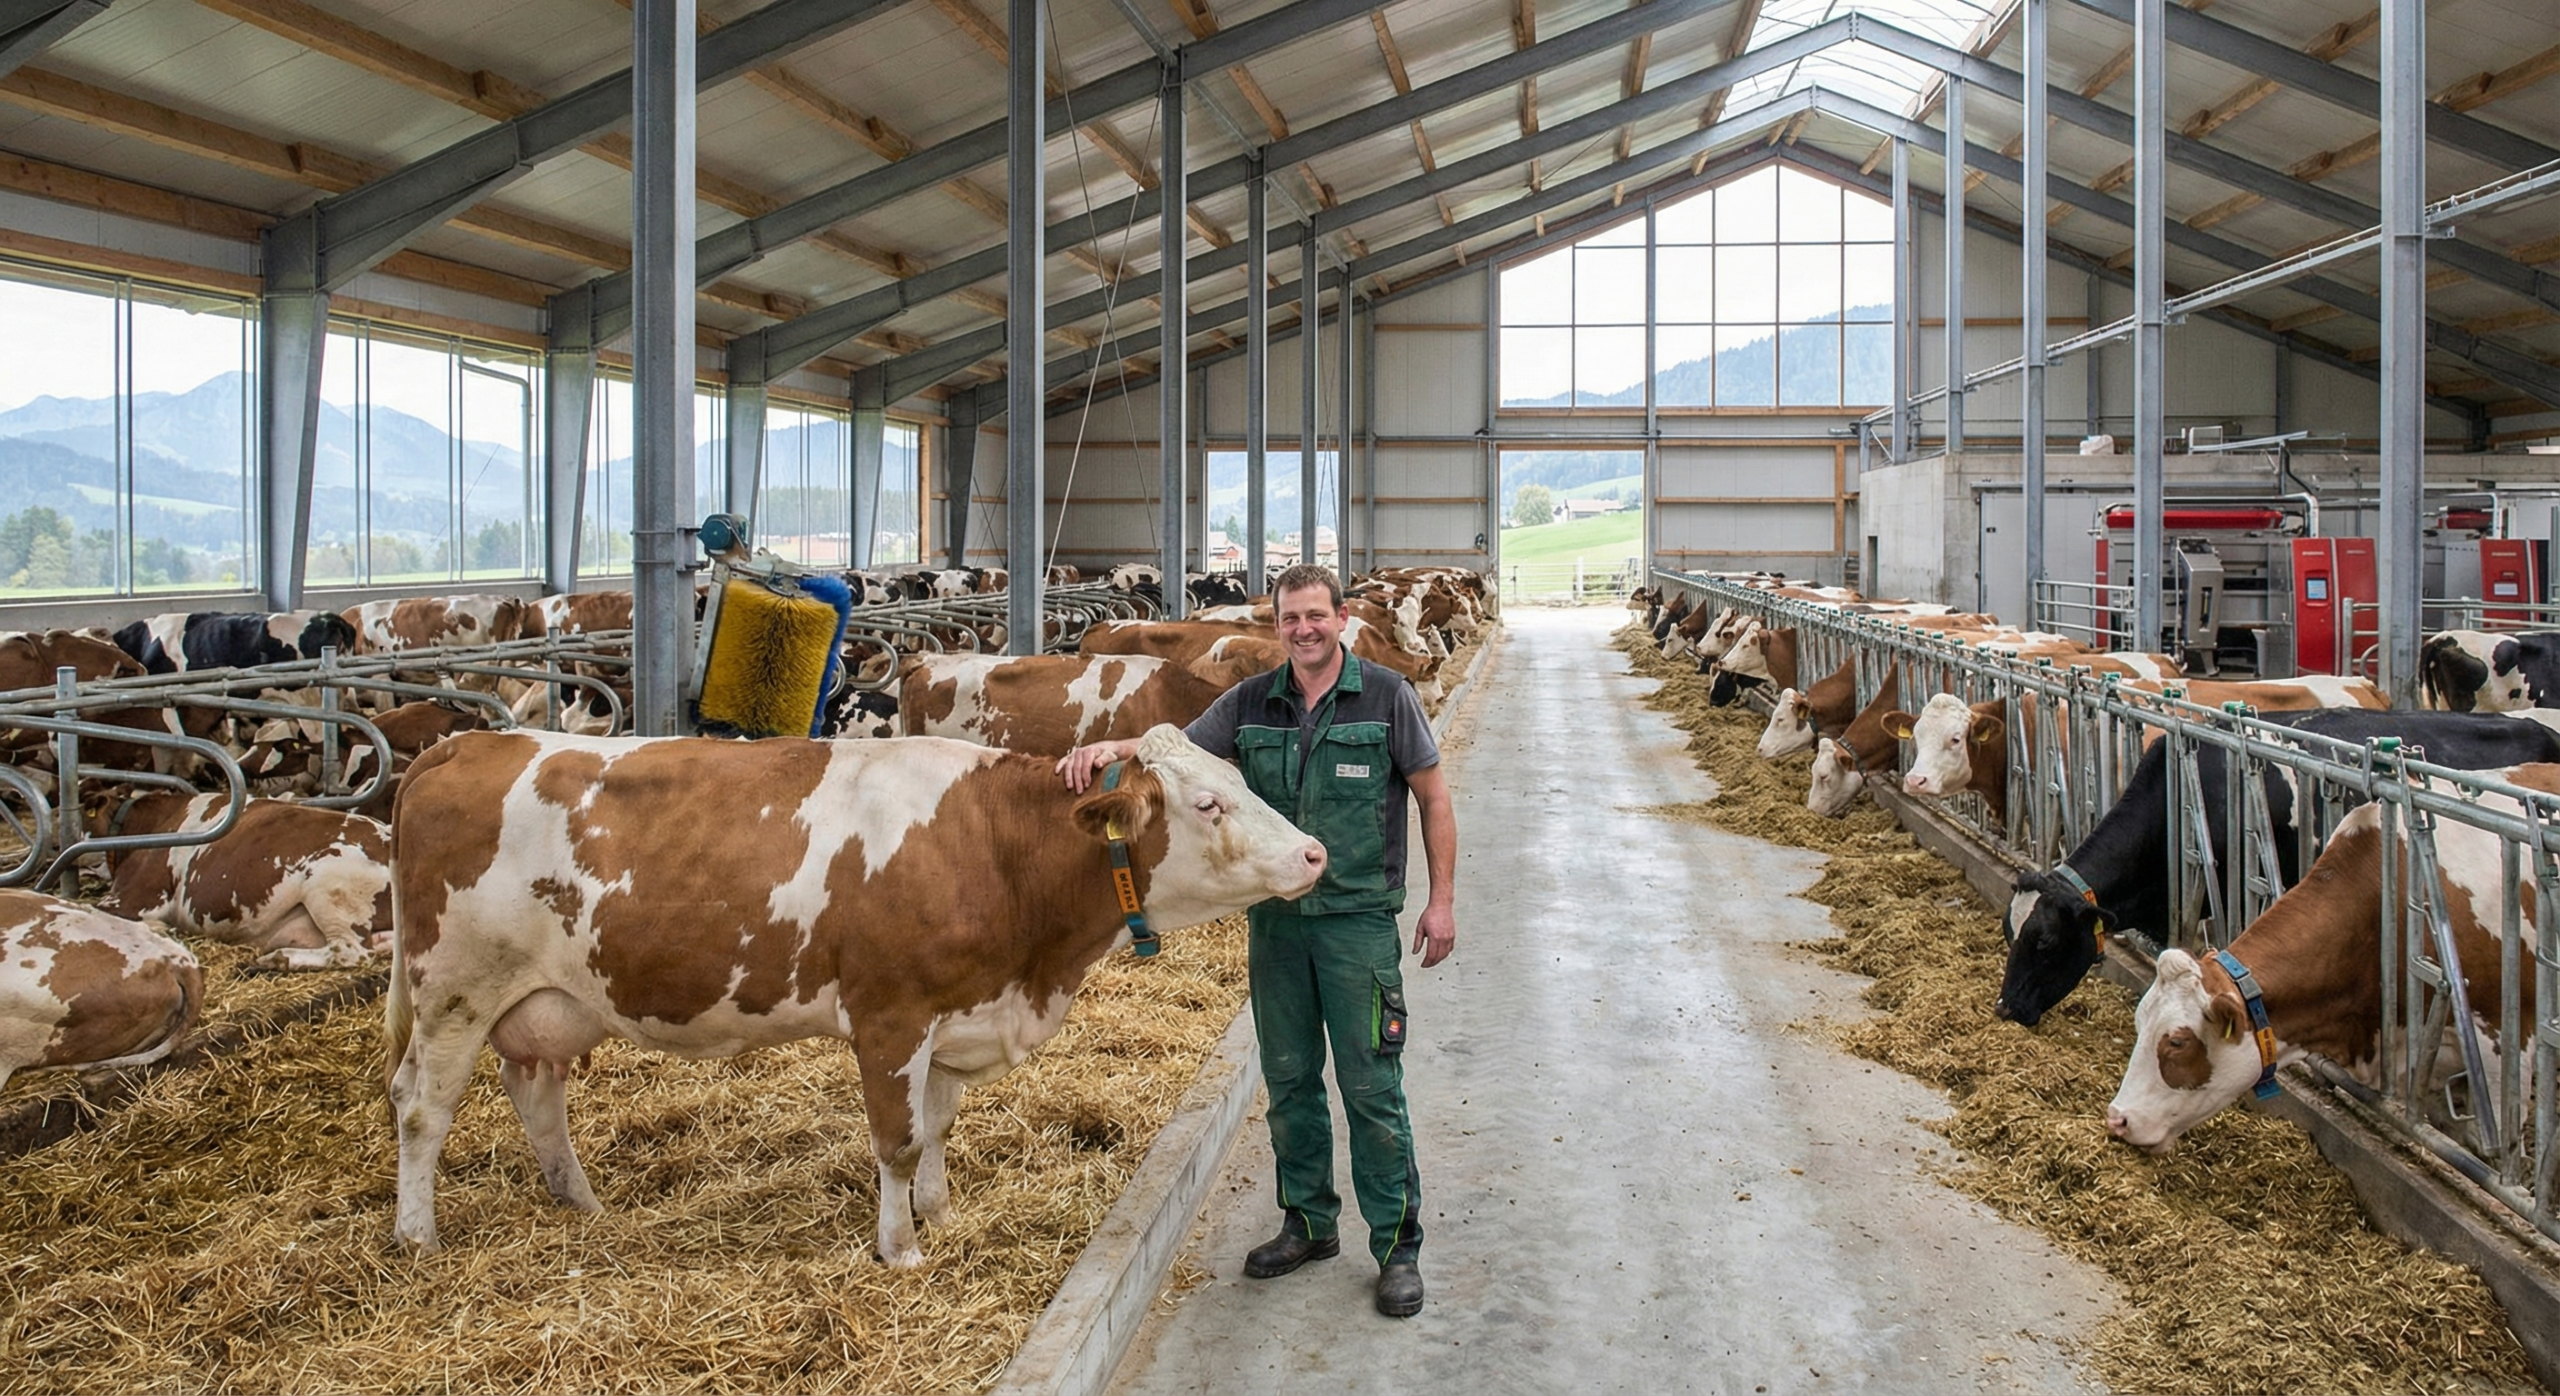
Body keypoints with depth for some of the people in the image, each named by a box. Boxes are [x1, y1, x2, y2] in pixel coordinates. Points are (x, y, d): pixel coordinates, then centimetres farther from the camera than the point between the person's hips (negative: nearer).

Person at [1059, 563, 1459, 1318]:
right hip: (1275, 917, 4)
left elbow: (1433, 797, -1)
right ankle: (1310, 1221, 30)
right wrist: (1113, 748, -18)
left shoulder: (1385, 695, -6)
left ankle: (1398, 1246, 12)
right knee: (1289, 1078, 13)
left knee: (1371, 1086, 0)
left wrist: (1441, 900, -4)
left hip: (1359, 919, -4)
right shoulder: (1250, 704, 4)